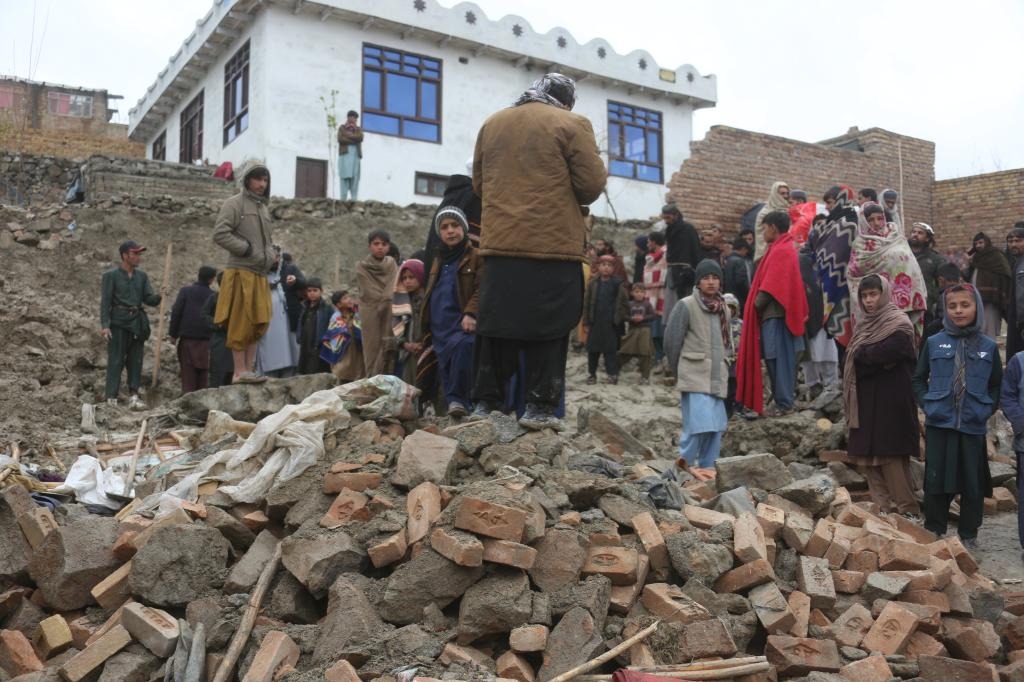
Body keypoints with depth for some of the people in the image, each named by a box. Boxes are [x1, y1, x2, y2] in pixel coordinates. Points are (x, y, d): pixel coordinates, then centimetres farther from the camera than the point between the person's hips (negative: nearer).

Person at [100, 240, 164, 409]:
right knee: (116, 361, -4)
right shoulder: (111, 275, -1)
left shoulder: (141, 276, 12)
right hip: (118, 324, -5)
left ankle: (133, 397, 8)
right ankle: (111, 398, -1)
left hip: (137, 323, 5)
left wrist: (158, 296, -15)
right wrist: (104, 325, -15)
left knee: (136, 361, 5)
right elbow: (105, 301, -6)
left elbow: (148, 299, 8)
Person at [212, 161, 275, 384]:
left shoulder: (263, 207, 21)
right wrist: (247, 249, -14)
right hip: (241, 272, -8)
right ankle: (239, 372, -4)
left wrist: (271, 253, 11)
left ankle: (249, 369, 12)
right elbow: (219, 234, -12)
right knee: (240, 323, -7)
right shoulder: (234, 204, -3)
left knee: (258, 323, 7)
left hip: (260, 274, 8)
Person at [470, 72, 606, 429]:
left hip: (500, 243, 5)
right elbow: (592, 184, -6)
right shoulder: (571, 124, -2)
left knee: (496, 325, 10)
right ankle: (539, 406, 3)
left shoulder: (492, 124, 14)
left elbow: (478, 184, 19)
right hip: (553, 243, -4)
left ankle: (486, 402, 15)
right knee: (547, 329, 2)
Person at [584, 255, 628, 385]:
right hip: (595, 322, 2)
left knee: (611, 350, 1)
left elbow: (623, 303, 0)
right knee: (592, 349, 8)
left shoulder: (618, 284, -2)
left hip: (611, 323, -2)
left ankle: (612, 374, 8)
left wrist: (623, 318, -6)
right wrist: (586, 322, 1)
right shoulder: (593, 283, 3)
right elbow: (587, 303, 4)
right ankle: (591, 373, 19)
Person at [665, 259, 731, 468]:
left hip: (718, 378, 6)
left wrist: (722, 368, 16)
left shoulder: (724, 309, 14)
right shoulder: (686, 306, -5)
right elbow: (671, 341, -3)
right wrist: (678, 372, 4)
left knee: (716, 426, 4)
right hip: (695, 376, -6)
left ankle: (707, 467, 14)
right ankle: (685, 462, -1)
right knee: (700, 424, -16)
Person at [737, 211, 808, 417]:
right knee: (780, 358, 12)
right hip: (777, 312, 10)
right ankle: (783, 399, 18)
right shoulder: (783, 248, 18)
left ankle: (783, 403, -3)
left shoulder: (780, 251, -14)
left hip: (775, 312, -10)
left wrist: (757, 304, -10)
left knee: (778, 358, -6)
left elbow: (771, 284, -20)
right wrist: (759, 305, 13)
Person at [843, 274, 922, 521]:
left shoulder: (898, 323, -7)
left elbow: (884, 354, -18)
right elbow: (853, 356, 13)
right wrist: (872, 356, -4)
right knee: (866, 456, 4)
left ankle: (909, 511, -1)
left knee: (890, 456, -9)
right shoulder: (864, 324, 17)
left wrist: (862, 355, -3)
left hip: (890, 401, -7)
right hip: (866, 401, 7)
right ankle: (885, 508, 10)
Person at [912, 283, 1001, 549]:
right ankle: (934, 530, 20)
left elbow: (997, 385, 11)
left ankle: (968, 534, 22)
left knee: (973, 483, 7)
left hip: (973, 426, 1)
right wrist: (927, 404, -2)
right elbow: (919, 379, 10)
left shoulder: (988, 346, 3)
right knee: (937, 480, 6)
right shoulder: (934, 343, 1)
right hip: (939, 424, 0)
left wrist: (987, 409, -1)